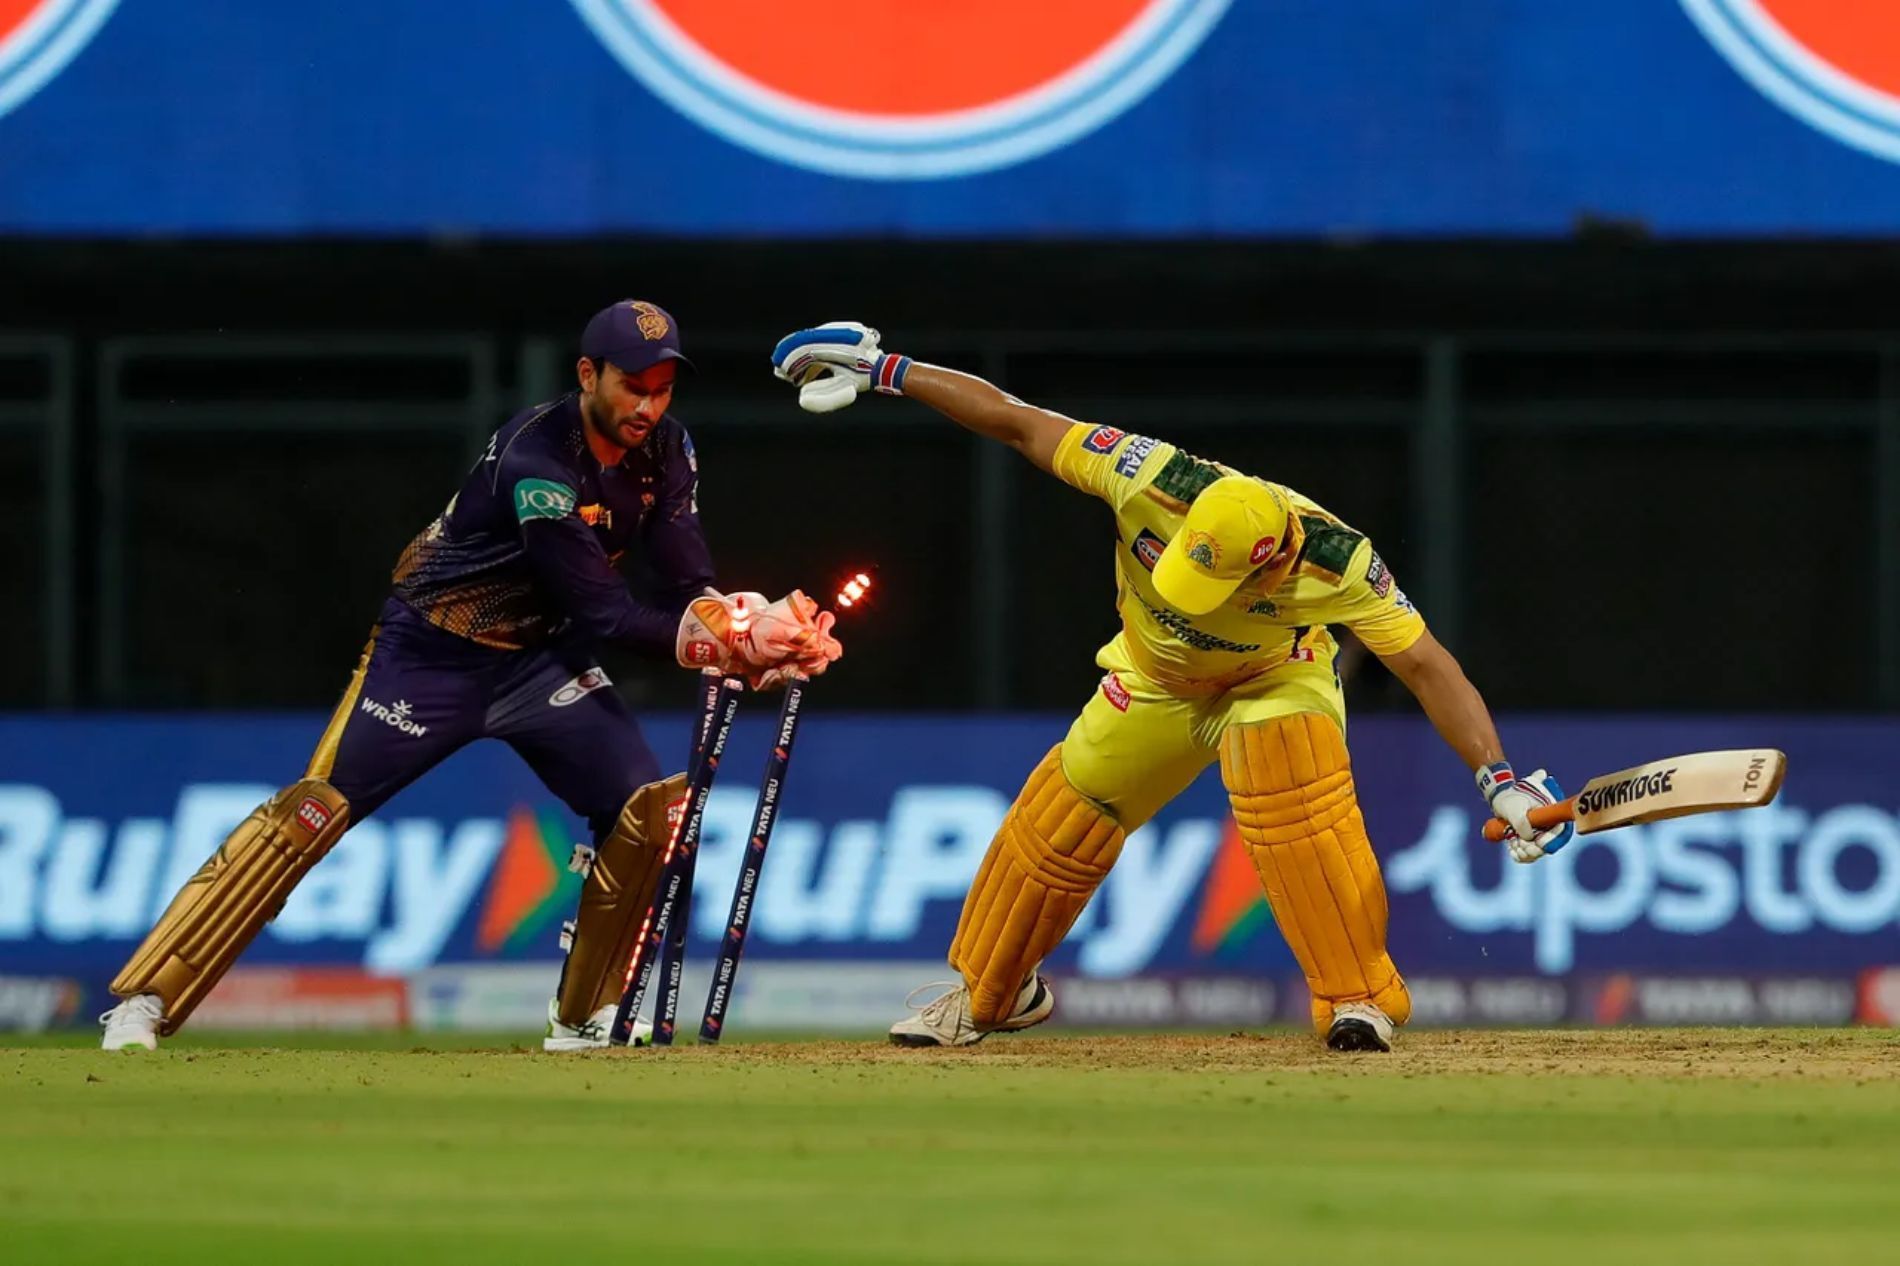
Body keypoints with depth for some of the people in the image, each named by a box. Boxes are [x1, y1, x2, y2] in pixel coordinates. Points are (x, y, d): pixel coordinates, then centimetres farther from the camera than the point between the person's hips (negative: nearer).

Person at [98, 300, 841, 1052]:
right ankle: (145, 1003, -12)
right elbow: (601, 615, -29)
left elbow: (687, 588, -8)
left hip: (541, 657, 6)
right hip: (432, 652, -6)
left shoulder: (664, 450, -6)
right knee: (313, 813, -14)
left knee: (649, 807, -11)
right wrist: (727, 642, -36)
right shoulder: (536, 462, -29)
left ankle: (584, 1017, 5)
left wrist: (743, 632, -30)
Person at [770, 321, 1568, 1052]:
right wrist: (883, 371, -25)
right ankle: (987, 995, 31)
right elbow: (1017, 424, -26)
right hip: (1156, 682, 3)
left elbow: (1425, 665, -36)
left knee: (1297, 798, -32)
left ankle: (1361, 999, -24)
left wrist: (1498, 780, -45)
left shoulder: (1337, 564, -39)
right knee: (1061, 817, 6)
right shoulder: (1153, 479, -35)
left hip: (1275, 678, -3)